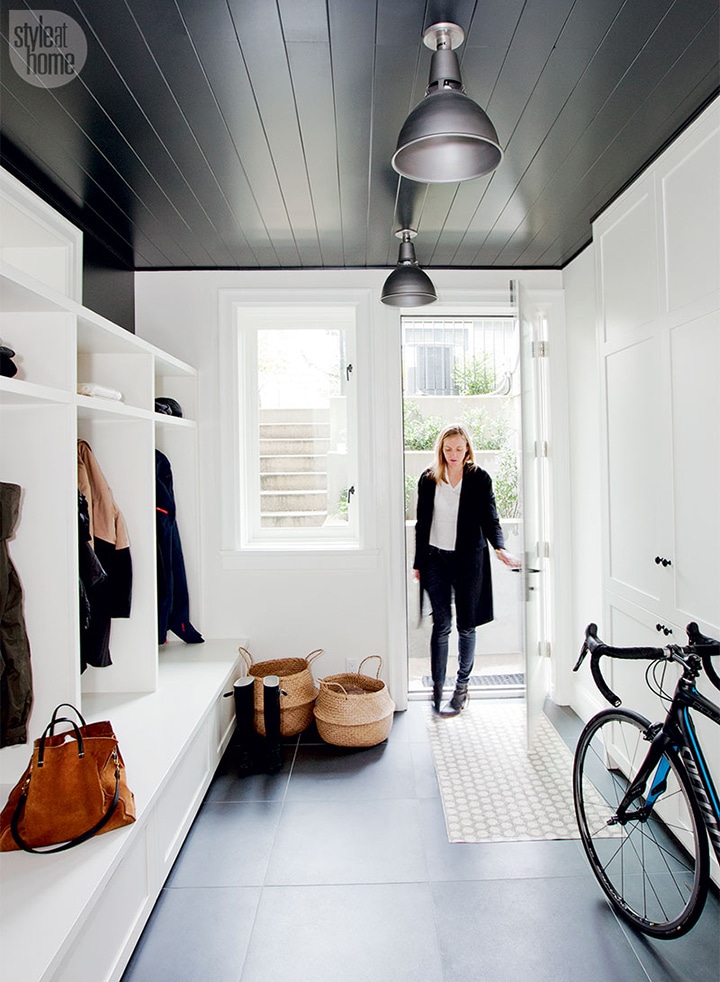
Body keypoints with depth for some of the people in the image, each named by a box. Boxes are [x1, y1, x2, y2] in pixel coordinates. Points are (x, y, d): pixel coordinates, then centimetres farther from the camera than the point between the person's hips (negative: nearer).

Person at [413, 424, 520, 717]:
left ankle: (462, 686, 25)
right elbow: (422, 523, 8)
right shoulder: (428, 479, 5)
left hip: (468, 559, 0)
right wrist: (418, 562, 8)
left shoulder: (479, 478, 0)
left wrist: (499, 548, -23)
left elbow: (490, 518, -5)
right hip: (436, 560, 1)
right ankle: (437, 689, 9)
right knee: (442, 624, -2)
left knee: (466, 625, 8)